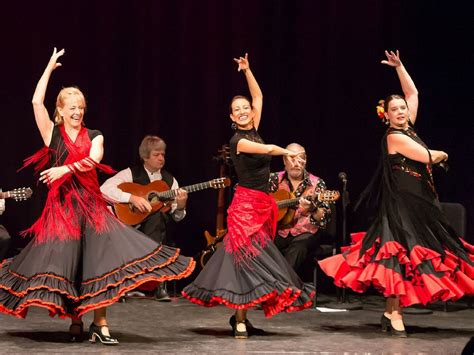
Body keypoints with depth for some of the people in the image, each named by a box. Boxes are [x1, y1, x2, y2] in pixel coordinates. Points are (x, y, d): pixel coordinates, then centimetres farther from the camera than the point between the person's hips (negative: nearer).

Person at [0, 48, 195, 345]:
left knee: (99, 261, -9)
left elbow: (93, 160, -10)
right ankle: (75, 322, 14)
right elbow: (37, 101, -8)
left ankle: (100, 325, -6)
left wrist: (66, 169, -20)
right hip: (62, 206, -1)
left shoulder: (94, 136, 10)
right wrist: (50, 67, -2)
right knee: (65, 265, -2)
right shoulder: (53, 133, 4)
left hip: (91, 204, 1)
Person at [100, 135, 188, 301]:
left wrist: (180, 207, -12)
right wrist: (132, 198, -23)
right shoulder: (132, 173, 1)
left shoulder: (169, 180, 12)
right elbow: (105, 189, -15)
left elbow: (176, 216, 12)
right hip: (131, 225, -3)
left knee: (157, 215, -33)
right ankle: (157, 284, -28)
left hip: (159, 231, 3)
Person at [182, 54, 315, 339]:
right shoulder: (237, 139, -9)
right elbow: (268, 149, -16)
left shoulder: (254, 131, 11)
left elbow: (259, 97, 17)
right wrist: (288, 152, 2)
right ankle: (240, 321, -11)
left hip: (262, 204, 7)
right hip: (246, 205, -7)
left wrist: (247, 70, 11)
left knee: (246, 261, 7)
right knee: (250, 260, -12)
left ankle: (241, 316, 11)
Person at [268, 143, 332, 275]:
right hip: (279, 233, 2)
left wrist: (312, 209, -27)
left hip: (305, 233, -2)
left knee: (299, 245, -35)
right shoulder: (275, 179, 9)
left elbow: (324, 220, -5)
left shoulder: (316, 184, 2)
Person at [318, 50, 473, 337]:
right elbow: (428, 158, -13)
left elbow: (413, 93, 21)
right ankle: (394, 314, -14)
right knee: (401, 254, -12)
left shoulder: (409, 130, 12)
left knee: (417, 254, 8)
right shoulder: (395, 137, -12)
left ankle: (392, 311, 10)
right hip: (401, 204, -9)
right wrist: (441, 155, 8)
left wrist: (399, 67, 18)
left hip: (418, 204, 9)